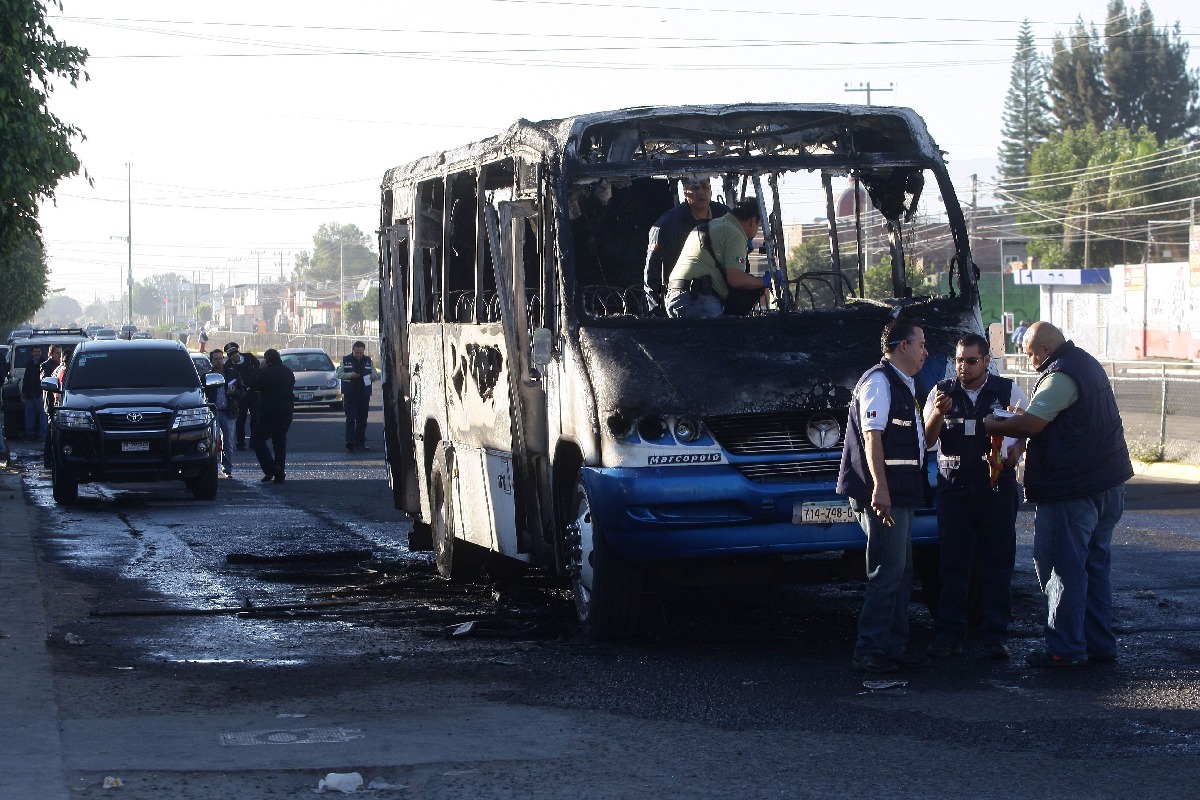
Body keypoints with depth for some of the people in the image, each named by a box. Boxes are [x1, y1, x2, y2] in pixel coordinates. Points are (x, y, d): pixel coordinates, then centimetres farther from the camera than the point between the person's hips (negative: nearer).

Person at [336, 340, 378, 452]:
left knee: (362, 420, 8)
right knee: (350, 419, -10)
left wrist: (373, 376, -10)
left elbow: (375, 374, 15)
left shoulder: (368, 361, 11)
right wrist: (350, 375, -19)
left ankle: (360, 442, 15)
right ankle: (350, 442, -15)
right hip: (350, 395, -3)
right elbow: (339, 374, -1)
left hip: (364, 395, 4)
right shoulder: (346, 360, 3)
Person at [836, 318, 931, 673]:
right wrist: (880, 488, -27)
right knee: (888, 570, -11)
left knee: (901, 570, 12)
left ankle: (894, 645, 18)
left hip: (899, 495, 11)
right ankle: (869, 650, -8)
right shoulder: (878, 381, -10)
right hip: (883, 495, -11)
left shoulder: (903, 386, 21)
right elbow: (872, 437, -20)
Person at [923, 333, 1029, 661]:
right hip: (953, 489, 1)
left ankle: (995, 636, 4)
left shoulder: (1009, 392, 4)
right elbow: (927, 441, 4)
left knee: (997, 563, -1)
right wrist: (937, 414, -16)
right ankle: (948, 635, 2)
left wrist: (1016, 450, -9)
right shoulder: (942, 392, 8)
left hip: (997, 489, -1)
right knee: (953, 563, -1)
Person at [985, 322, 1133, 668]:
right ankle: (1099, 642, 20)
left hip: (1072, 490, -10)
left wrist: (994, 426, -4)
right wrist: (1022, 415, 17)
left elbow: (1029, 425, -20)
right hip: (1106, 484, 10)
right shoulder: (1087, 364, 15)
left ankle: (1065, 648, 0)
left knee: (1063, 567, -3)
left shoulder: (1061, 376, -18)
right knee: (1095, 564, 15)